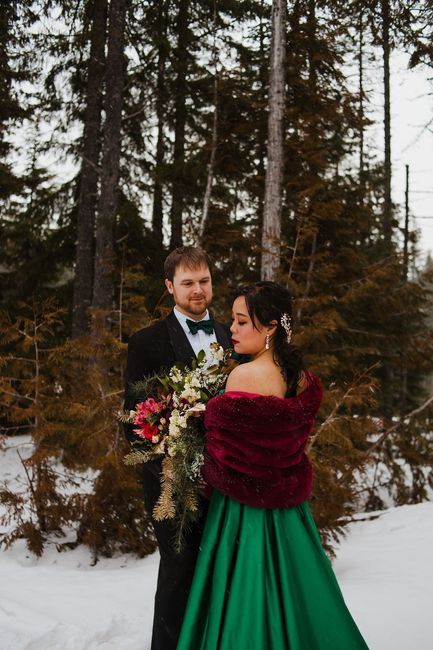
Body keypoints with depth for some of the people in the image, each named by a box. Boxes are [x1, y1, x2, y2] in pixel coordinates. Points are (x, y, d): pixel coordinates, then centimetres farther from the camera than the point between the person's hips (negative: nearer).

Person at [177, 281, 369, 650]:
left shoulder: (244, 376, -21)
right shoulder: (303, 379, 0)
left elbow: (223, 450, -14)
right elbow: (297, 437, 9)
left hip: (244, 506, -7)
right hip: (288, 504, 7)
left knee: (247, 601, 7)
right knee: (289, 590, 20)